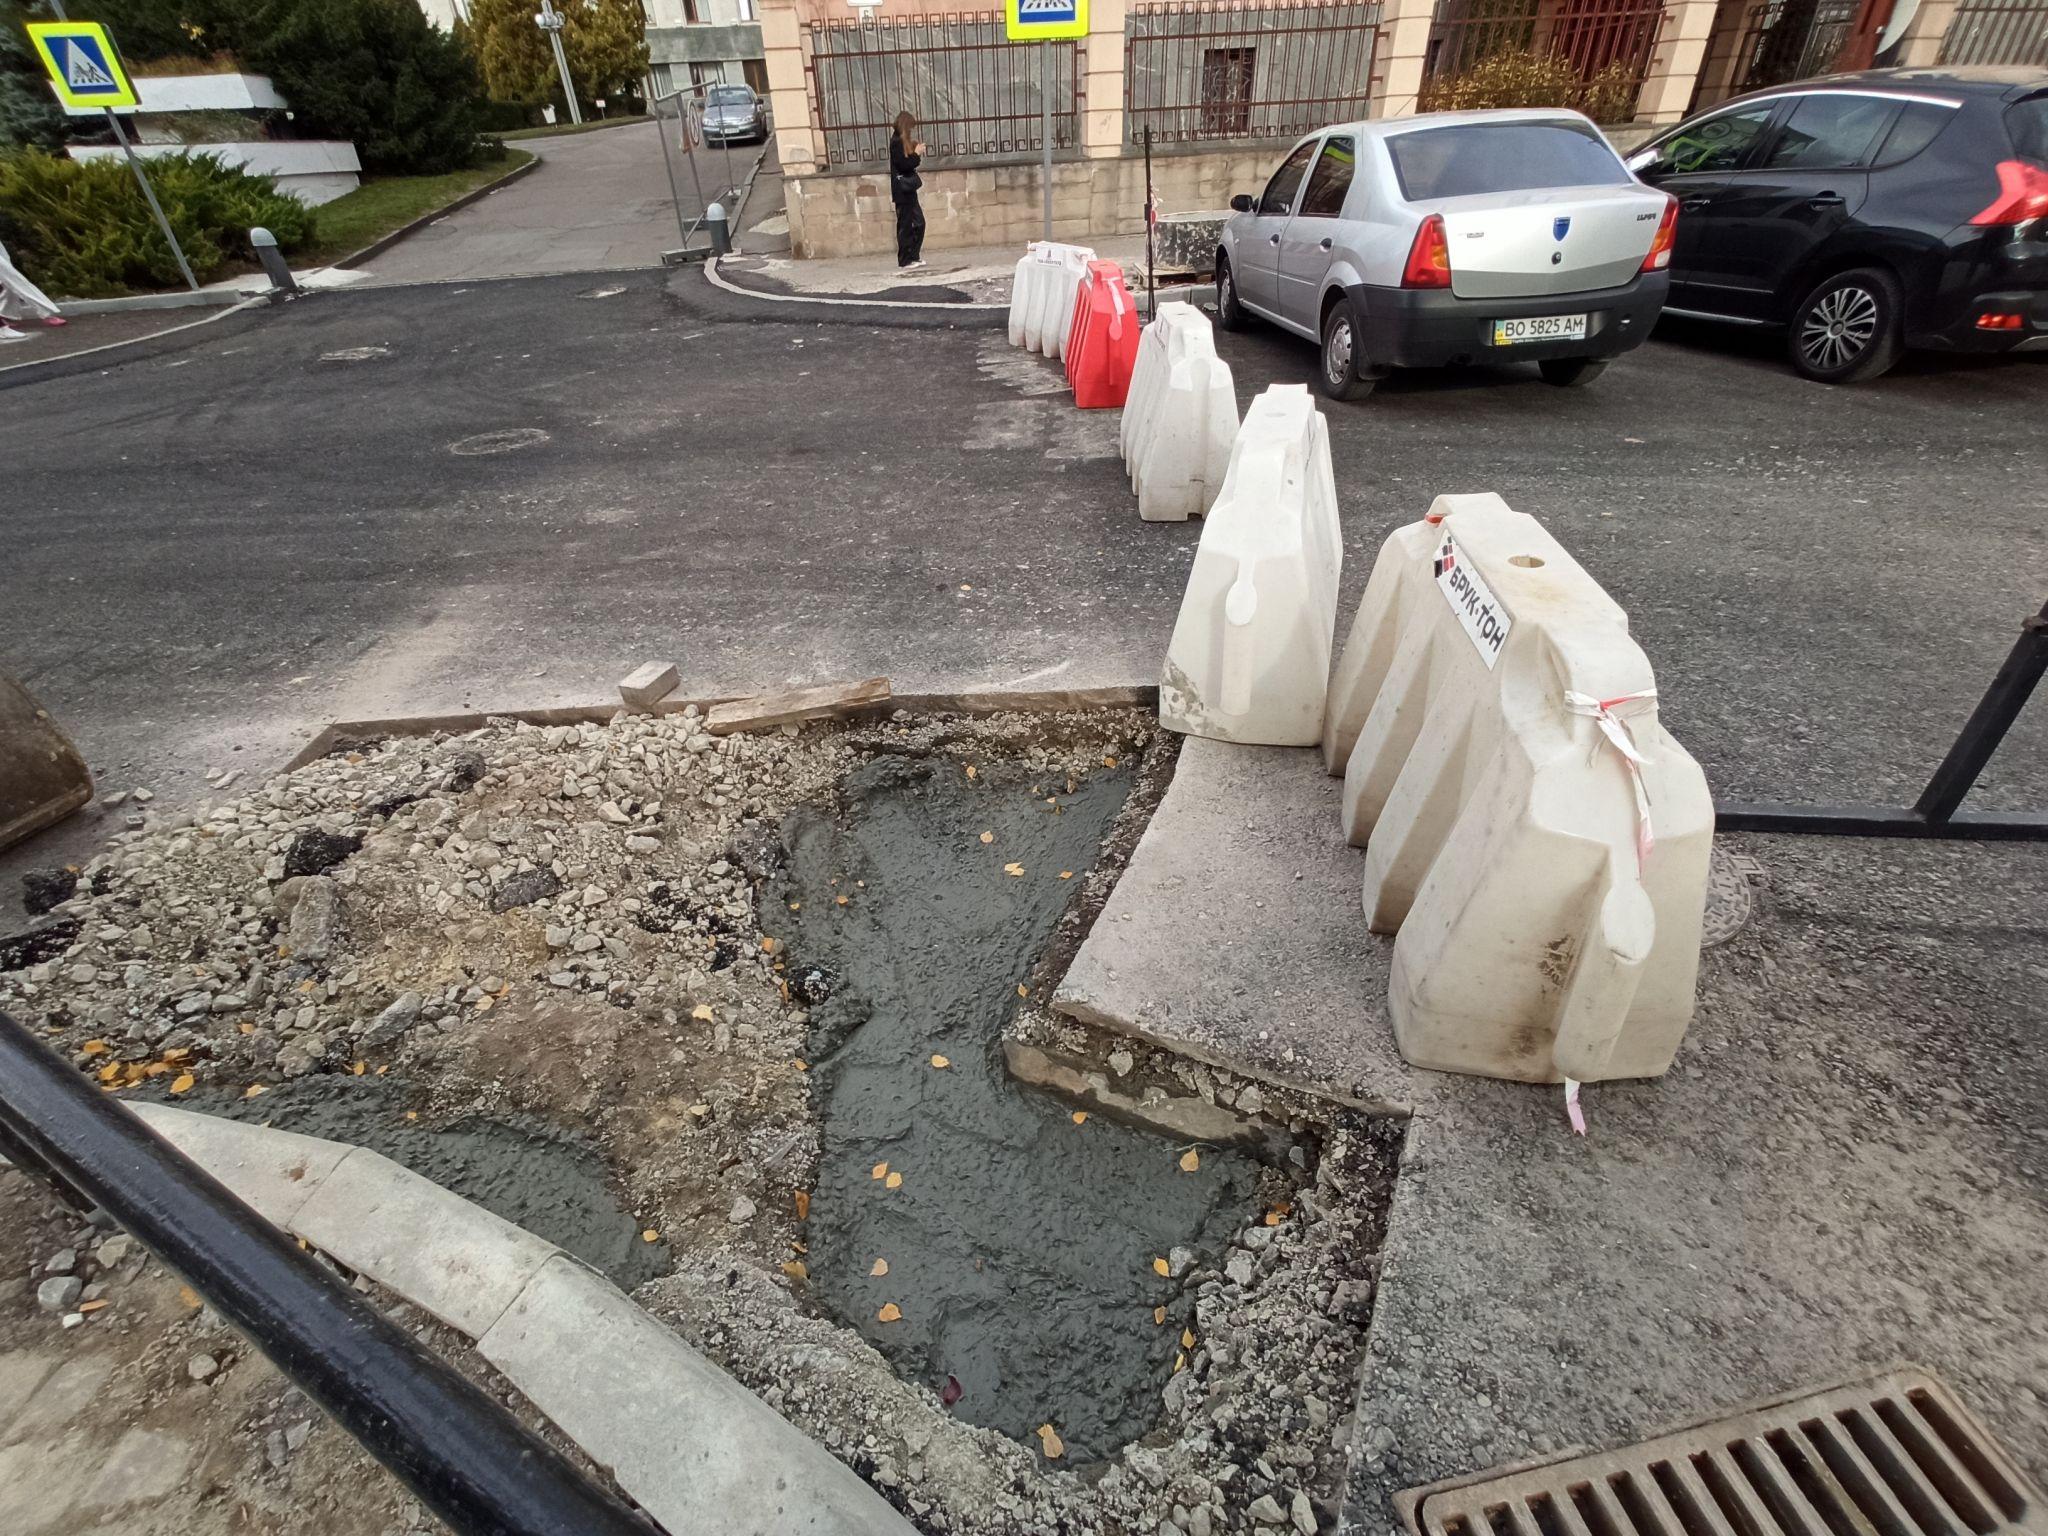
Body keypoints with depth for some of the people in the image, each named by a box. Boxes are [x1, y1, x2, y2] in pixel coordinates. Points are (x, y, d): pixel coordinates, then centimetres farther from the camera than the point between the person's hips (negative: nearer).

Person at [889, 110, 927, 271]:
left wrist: (915, 150, 7)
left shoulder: (902, 142, 16)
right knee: (905, 225, -5)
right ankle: (905, 260, 0)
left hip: (908, 190, 10)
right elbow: (903, 165, -19)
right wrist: (916, 154, -10)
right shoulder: (897, 142, -12)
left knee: (919, 222, 11)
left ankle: (914, 256, 17)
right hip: (902, 190, -10)